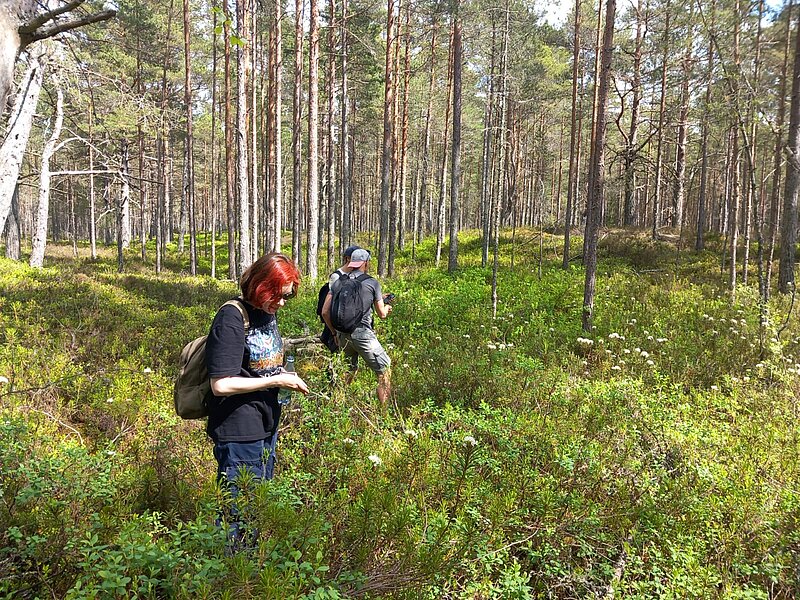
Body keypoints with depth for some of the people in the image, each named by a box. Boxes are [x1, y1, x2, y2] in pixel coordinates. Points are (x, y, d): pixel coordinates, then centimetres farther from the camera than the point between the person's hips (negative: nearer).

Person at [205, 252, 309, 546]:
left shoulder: (268, 314, 7)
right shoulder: (232, 318, -19)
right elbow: (221, 385, -23)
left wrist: (286, 376, 2)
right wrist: (276, 381, -19)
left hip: (266, 426, 9)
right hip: (238, 432, -9)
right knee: (239, 512, 2)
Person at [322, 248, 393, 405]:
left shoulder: (338, 282, 10)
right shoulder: (372, 283, 0)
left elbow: (325, 312, 8)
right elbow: (382, 314, 6)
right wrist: (387, 308, 28)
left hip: (342, 335, 5)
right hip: (363, 334, -5)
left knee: (350, 369, 26)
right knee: (385, 371, 4)